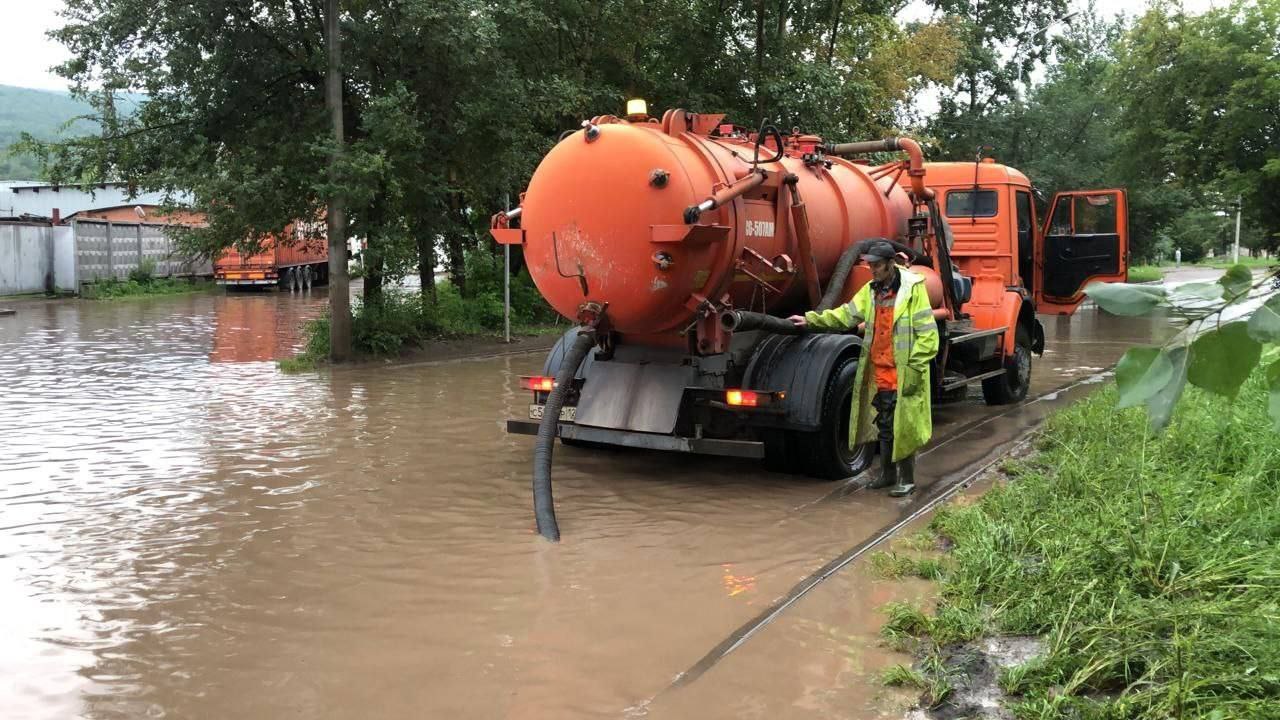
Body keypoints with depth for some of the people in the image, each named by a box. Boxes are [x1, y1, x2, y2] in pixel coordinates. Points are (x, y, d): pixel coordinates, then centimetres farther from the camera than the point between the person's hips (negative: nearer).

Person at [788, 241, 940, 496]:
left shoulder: (913, 288, -13)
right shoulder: (870, 290, 9)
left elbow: (927, 334, -14)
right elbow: (846, 315, 9)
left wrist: (914, 369, -15)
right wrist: (811, 319, -1)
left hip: (903, 376, -7)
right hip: (879, 374, 7)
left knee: (903, 427, 1)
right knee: (884, 426, 17)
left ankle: (907, 479, 14)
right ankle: (887, 473, 31)